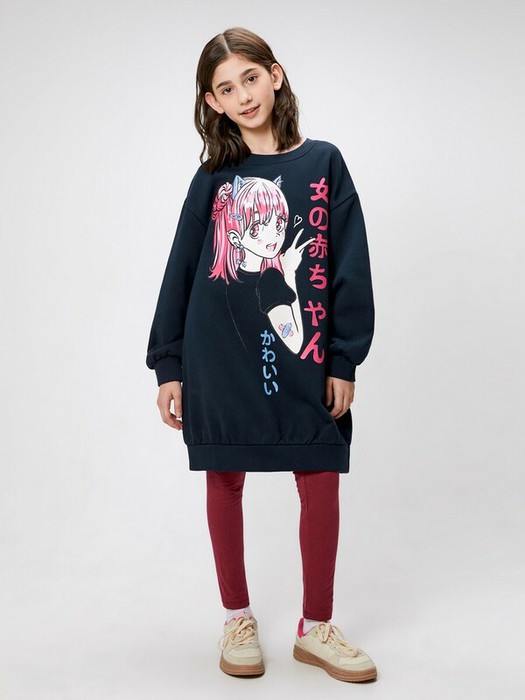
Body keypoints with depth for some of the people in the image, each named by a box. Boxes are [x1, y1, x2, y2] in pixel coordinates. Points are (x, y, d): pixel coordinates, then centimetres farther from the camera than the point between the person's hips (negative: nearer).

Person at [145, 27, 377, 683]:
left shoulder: (322, 162, 3)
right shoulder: (214, 177, 5)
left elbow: (349, 267, 2)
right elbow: (181, 271, 7)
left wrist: (344, 360, -3)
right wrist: (167, 365, 4)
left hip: (302, 357, 0)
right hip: (219, 359, 1)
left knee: (321, 482, 2)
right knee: (225, 481, 8)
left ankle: (315, 628, 20)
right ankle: (238, 620, 26)